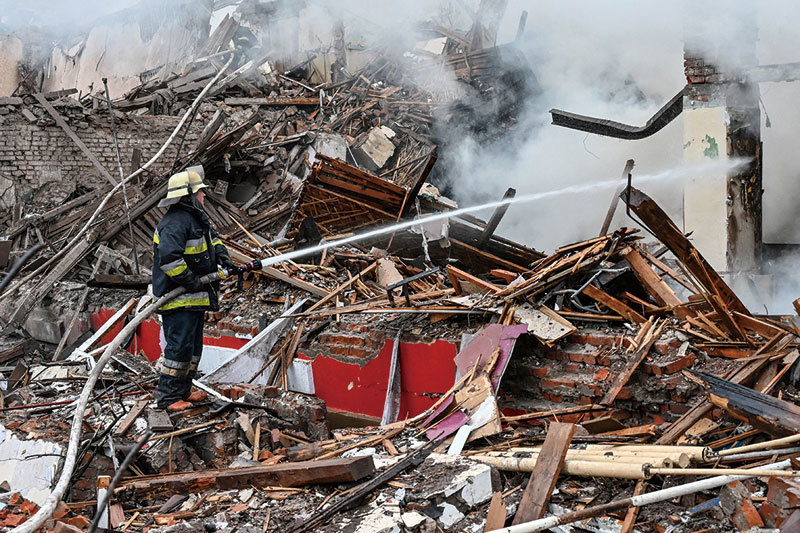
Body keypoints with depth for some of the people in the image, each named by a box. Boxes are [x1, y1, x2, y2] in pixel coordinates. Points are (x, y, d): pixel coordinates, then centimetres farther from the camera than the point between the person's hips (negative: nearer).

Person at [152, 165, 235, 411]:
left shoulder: (196, 217, 14)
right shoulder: (175, 223, -20)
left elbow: (211, 238, 31)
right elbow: (168, 257, -32)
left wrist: (221, 254, 11)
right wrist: (191, 281, -25)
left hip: (195, 298, 11)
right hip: (178, 300, -11)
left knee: (193, 347, 18)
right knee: (179, 347, -8)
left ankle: (183, 390, 29)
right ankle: (167, 397, -1)